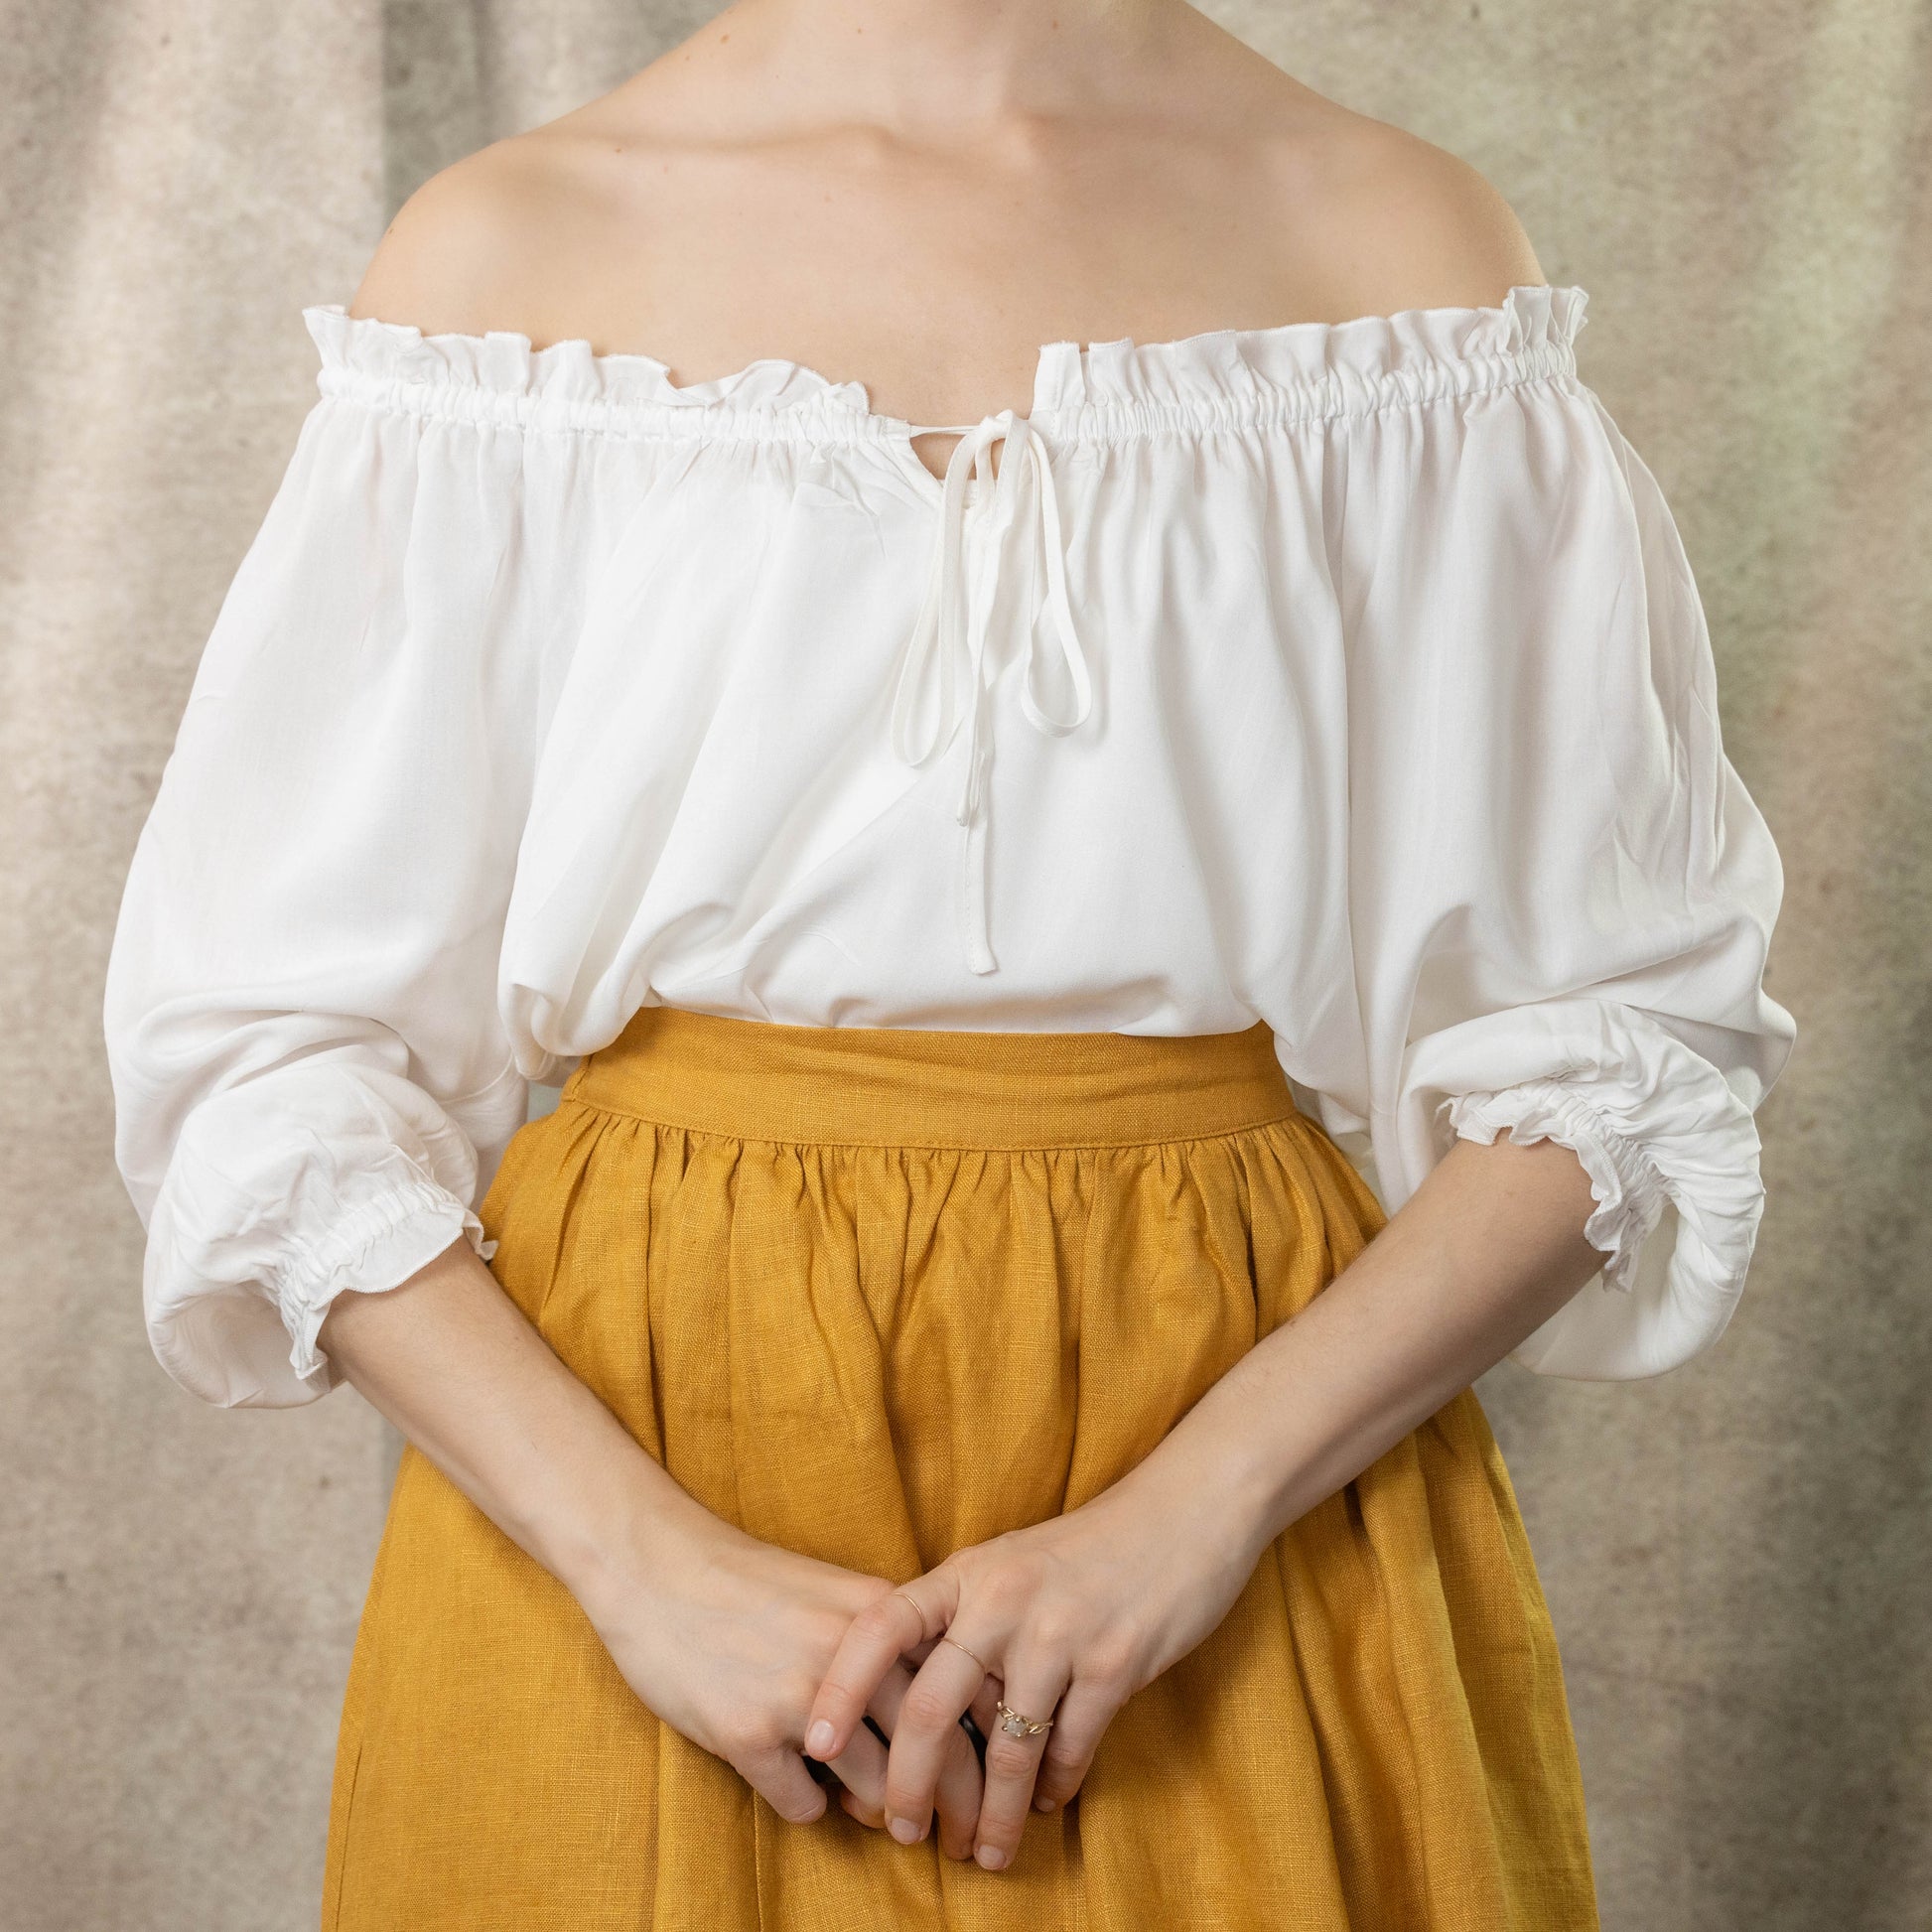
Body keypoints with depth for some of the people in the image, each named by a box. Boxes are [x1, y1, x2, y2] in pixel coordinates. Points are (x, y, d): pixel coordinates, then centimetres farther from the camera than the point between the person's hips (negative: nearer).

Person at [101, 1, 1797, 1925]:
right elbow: (259, 1042, -3)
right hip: (618, 1431, 0)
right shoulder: (510, 246, -2)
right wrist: (643, 1556, -14)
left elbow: (1626, 1032, -2)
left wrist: (1193, 1508, -14)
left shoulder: (1407, 241, -1)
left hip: (1269, 1420, 1)